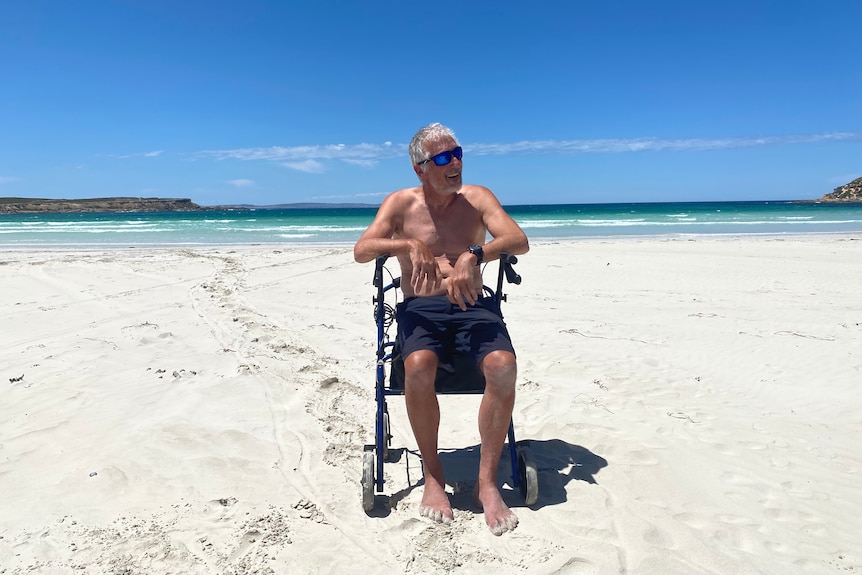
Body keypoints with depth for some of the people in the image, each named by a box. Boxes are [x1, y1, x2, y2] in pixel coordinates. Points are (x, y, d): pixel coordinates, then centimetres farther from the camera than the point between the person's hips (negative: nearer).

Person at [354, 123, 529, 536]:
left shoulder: (477, 198, 8)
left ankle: (487, 480, -13)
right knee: (418, 368, -33)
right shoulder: (401, 203, 7)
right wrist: (408, 244, -25)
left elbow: (519, 241, -8)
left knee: (503, 366, -30)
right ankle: (433, 475, -10)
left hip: (471, 305, 1)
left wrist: (474, 255, -27)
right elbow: (361, 251, -7)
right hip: (420, 308, -1)